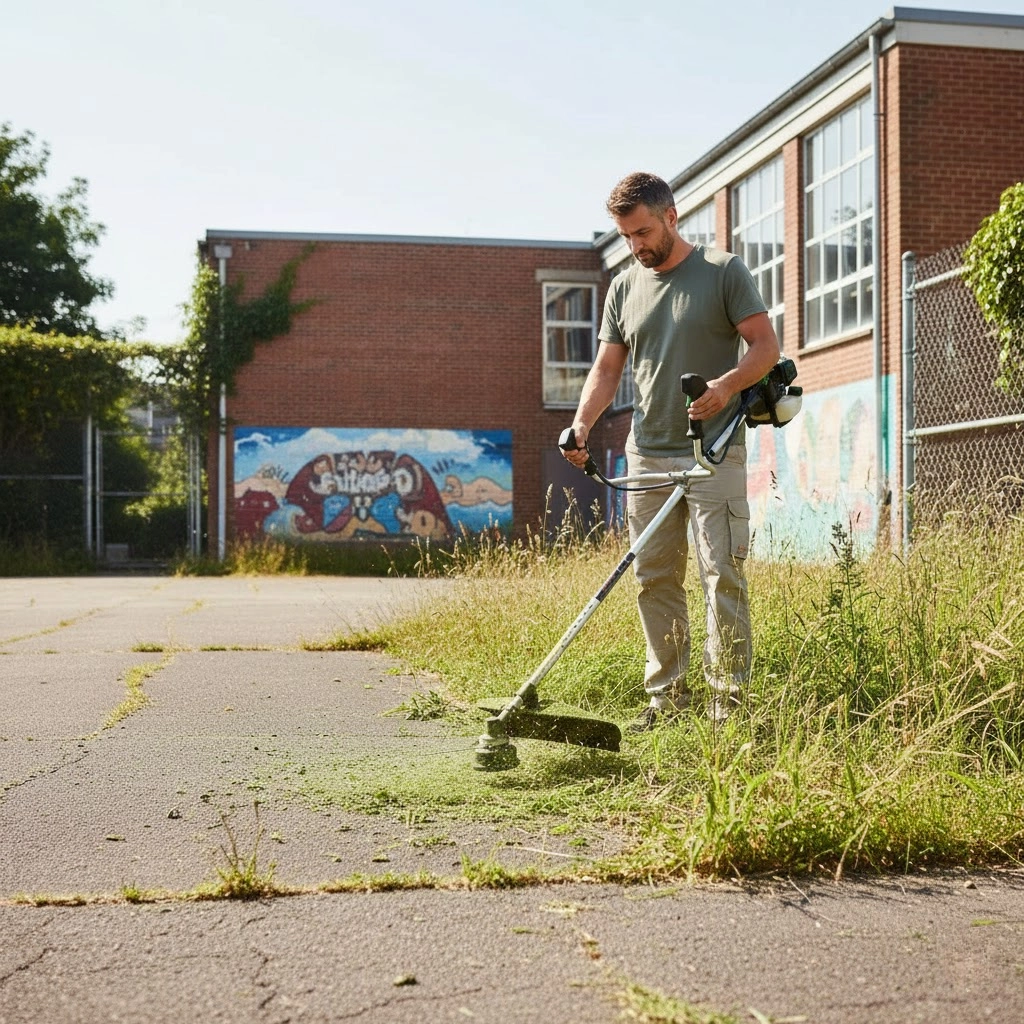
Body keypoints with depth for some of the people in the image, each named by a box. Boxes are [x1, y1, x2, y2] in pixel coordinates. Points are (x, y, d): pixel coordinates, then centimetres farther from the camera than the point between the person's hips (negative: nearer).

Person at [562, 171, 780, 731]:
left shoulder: (724, 271, 0)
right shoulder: (623, 287, 13)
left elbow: (766, 345, -3)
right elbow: (607, 368, 13)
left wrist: (728, 384, -22)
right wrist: (581, 424, -4)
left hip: (713, 453, -5)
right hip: (646, 456, 5)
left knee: (722, 576, -6)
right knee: (653, 579, 6)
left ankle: (728, 695, 0)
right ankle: (666, 694, 15)